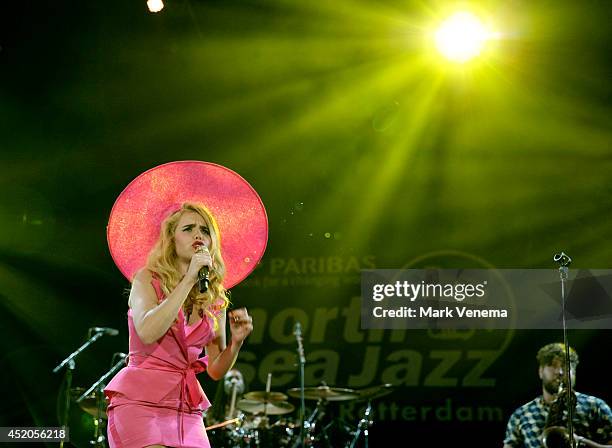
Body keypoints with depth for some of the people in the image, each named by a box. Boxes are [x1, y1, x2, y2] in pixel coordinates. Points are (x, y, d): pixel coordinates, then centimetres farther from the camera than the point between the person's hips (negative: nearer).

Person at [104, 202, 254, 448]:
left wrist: (236, 342, -7)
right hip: (140, 400, -5)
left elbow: (215, 370, 12)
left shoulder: (215, 298, 10)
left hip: (186, 408, 5)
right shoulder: (148, 278, 0)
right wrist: (189, 280, -17)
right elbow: (148, 333, -20)